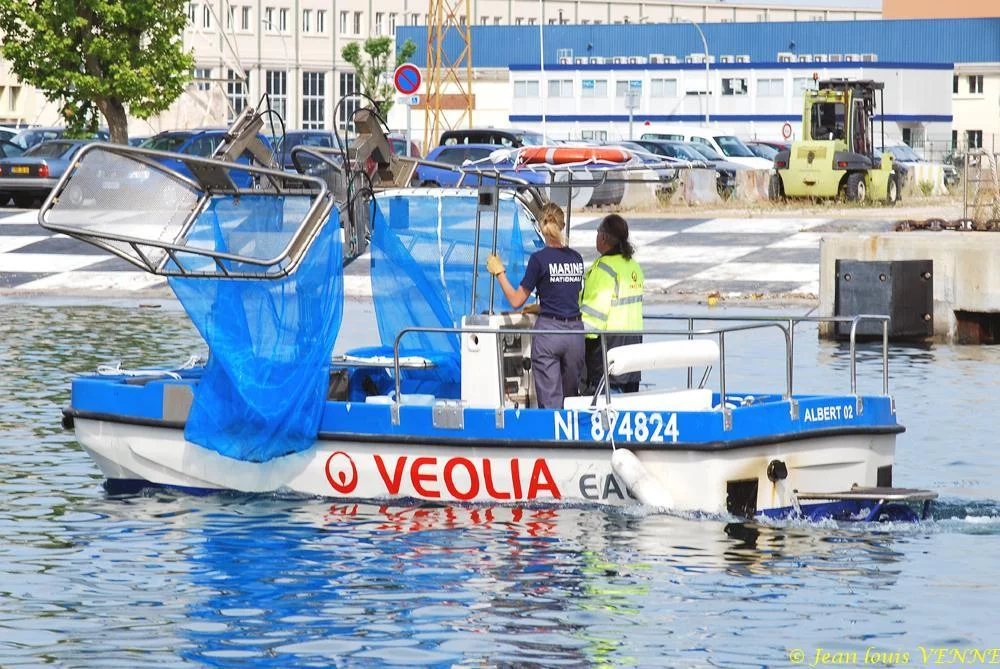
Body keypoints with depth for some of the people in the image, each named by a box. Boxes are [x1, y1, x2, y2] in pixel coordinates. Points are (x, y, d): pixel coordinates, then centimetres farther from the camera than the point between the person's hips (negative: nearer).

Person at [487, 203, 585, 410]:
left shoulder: (540, 259, -7)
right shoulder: (576, 258, 8)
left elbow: (516, 301, -3)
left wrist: (499, 272, 8)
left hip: (548, 330, -4)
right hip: (575, 330, 4)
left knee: (550, 402, -3)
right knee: (571, 397, 14)